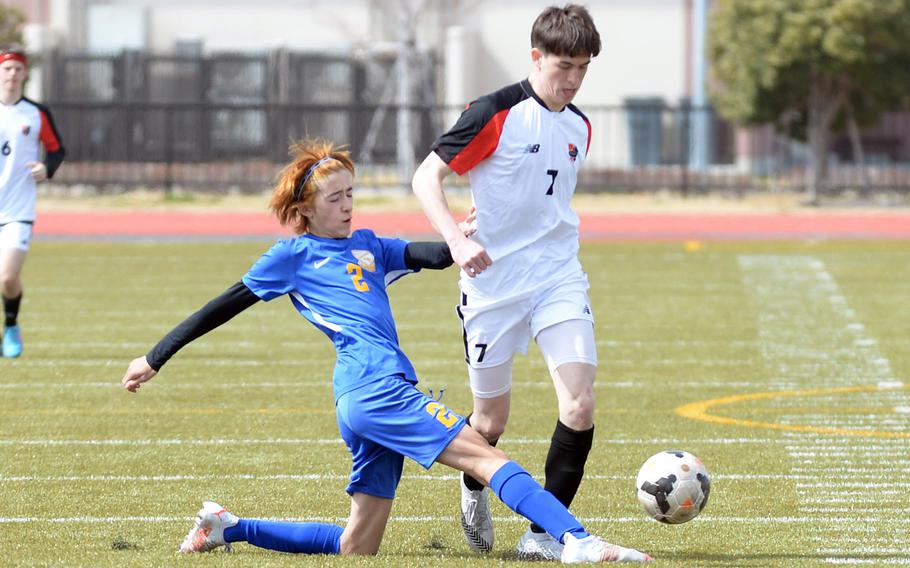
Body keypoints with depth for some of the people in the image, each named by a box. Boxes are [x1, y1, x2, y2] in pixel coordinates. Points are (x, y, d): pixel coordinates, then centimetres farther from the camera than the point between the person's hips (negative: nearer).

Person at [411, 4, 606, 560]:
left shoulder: (578, 127, 7)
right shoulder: (496, 113, -12)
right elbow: (426, 176, -12)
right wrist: (456, 239, -25)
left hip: (559, 278, 4)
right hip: (493, 281, -4)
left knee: (580, 403, -14)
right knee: (492, 419, 7)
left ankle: (544, 533, -5)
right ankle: (474, 492, 42)